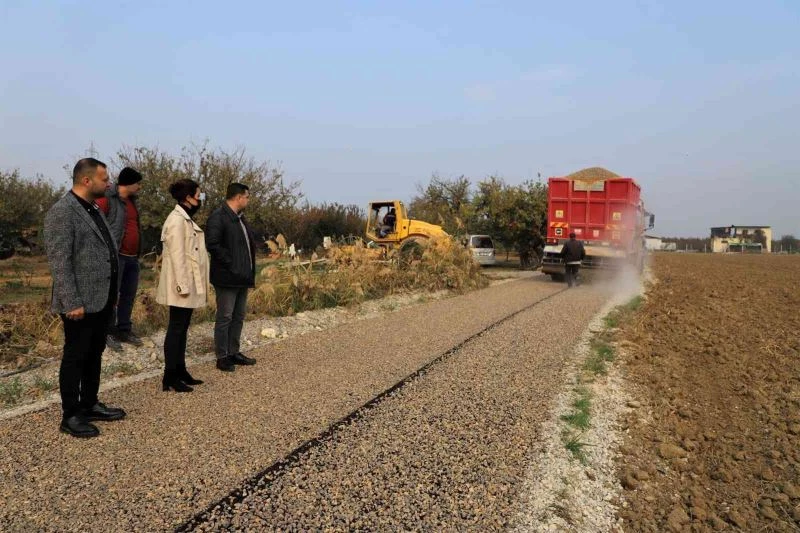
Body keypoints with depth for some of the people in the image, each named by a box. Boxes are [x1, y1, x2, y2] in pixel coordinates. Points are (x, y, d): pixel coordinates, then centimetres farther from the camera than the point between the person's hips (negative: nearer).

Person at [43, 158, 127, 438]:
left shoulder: (94, 210, 13)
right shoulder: (61, 212, -14)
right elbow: (59, 262, -19)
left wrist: (112, 293, 17)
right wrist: (72, 303, -21)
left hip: (100, 300, 9)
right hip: (80, 303, -9)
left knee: (95, 354, 17)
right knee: (75, 357, 3)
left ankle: (90, 405, 30)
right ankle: (70, 416, 14)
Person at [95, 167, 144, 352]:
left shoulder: (131, 200, 16)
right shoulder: (107, 199, -10)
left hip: (133, 257, 8)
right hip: (116, 256, -8)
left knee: (129, 295, 13)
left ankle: (124, 330, 25)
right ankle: (108, 332, 10)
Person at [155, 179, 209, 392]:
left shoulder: (186, 219, 15)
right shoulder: (177, 220, -16)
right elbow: (177, 255, -21)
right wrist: (182, 285, -23)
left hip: (190, 284, 10)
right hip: (182, 285, -10)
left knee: (182, 328, 13)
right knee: (176, 328, -4)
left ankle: (180, 371, 21)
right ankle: (170, 377, 3)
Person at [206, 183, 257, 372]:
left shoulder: (240, 217, 16)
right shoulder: (218, 217, -13)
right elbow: (213, 245, -22)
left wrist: (250, 270, 12)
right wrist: (231, 265, -19)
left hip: (242, 278, 9)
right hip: (227, 278, -9)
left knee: (239, 316, 15)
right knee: (225, 317, 0)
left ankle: (233, 352, 26)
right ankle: (222, 357, 9)